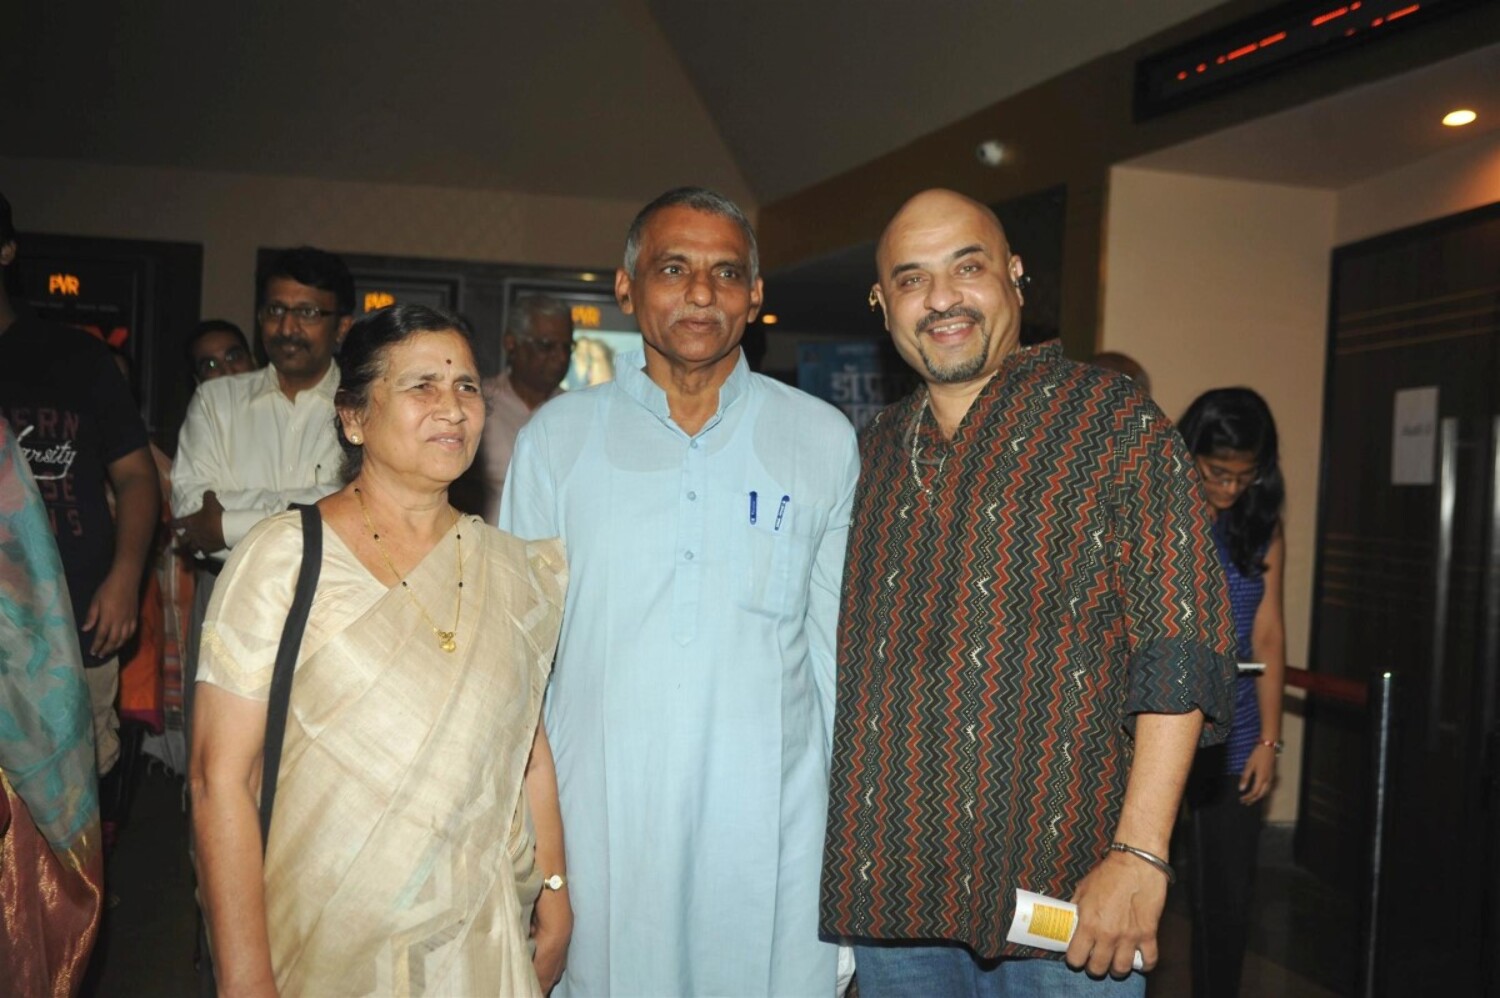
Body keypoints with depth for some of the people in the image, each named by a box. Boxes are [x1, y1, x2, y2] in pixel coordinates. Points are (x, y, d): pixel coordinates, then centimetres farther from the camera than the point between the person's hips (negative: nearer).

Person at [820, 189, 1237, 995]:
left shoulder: (1115, 425, -5)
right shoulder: (872, 452, 10)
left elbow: (1177, 657, -11)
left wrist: (1140, 855, -17)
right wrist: (840, 857, 9)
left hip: (1061, 890, -4)